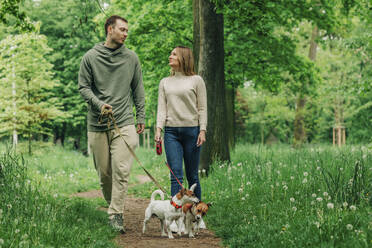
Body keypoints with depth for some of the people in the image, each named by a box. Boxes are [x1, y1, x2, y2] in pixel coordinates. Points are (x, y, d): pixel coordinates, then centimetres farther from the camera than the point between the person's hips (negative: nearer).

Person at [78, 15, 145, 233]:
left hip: (124, 123, 0)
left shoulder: (131, 58, 9)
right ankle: (113, 205, 25)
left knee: (121, 171, -12)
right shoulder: (91, 57, 3)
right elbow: (84, 87, 4)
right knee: (104, 172, 6)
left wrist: (141, 117, 9)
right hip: (97, 125, 0)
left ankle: (116, 215, -11)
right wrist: (99, 103, -13)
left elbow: (138, 90, 14)